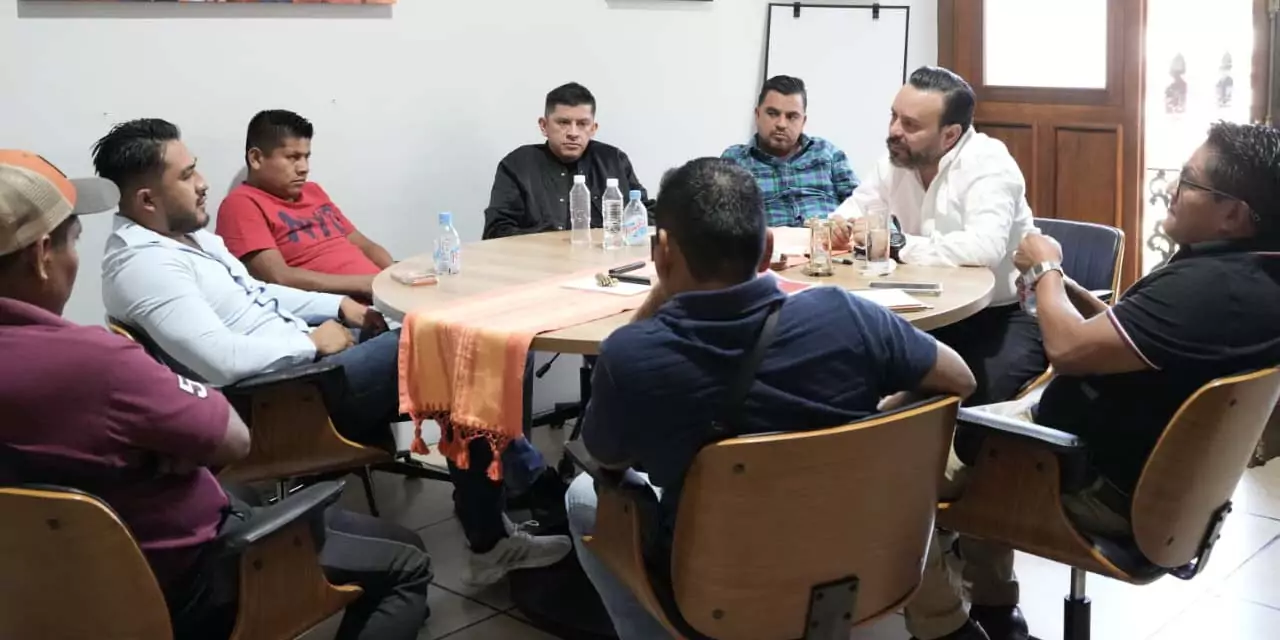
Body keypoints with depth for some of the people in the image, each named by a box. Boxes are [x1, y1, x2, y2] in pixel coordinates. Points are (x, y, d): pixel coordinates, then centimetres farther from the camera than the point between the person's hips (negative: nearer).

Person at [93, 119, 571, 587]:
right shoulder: (143, 264, -19)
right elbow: (222, 359, -29)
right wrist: (312, 341, -16)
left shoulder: (186, 234, 13)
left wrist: (338, 305, 11)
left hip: (297, 363, 10)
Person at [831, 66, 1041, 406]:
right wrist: (837, 227, -10)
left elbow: (985, 248, -35)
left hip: (1003, 315, -6)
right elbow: (851, 213, 16)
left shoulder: (988, 164, -19)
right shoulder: (896, 162, 2)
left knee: (976, 397, -33)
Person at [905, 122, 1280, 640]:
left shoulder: (1213, 287, -31)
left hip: (1105, 484, -10)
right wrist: (1064, 288, 0)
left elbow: (1068, 349, -27)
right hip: (1145, 469, 10)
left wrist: (1044, 270, -10)